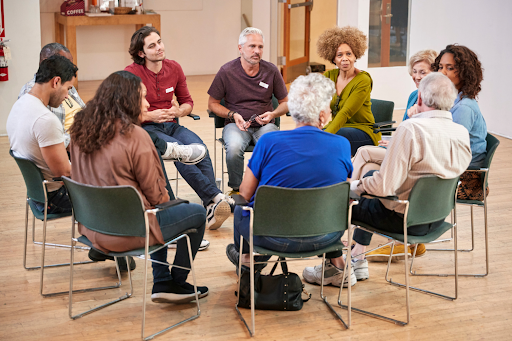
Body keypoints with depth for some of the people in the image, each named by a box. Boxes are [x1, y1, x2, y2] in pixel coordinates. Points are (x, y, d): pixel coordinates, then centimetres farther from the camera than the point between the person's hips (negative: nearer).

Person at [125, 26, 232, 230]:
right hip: (145, 128, -4)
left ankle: (211, 208, -34)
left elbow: (187, 102, 17)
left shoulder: (174, 68, 8)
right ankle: (216, 197, -33)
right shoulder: (131, 73, -7)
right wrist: (149, 116, -20)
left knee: (200, 149, -27)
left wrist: (179, 111, -7)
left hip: (171, 125, 5)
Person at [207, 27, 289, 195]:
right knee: (234, 147, -36)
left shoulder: (271, 71, 4)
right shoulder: (227, 71, -2)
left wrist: (273, 114, -8)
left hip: (265, 125, 1)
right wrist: (232, 115, -10)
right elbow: (213, 103, 6)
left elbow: (285, 102, 14)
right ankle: (236, 189, -11)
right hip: (236, 124, -1)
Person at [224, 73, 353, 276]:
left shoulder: (269, 142, -16)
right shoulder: (341, 145, -10)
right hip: (324, 238, 2)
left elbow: (245, 194, -5)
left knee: (241, 210, 33)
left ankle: (247, 258, 59)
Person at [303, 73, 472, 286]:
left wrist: (356, 185, -8)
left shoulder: (411, 129, -27)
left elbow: (384, 186, -28)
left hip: (402, 219, -8)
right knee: (369, 174, 31)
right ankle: (358, 259, 37)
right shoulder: (463, 133, -5)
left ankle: (337, 268, 27)